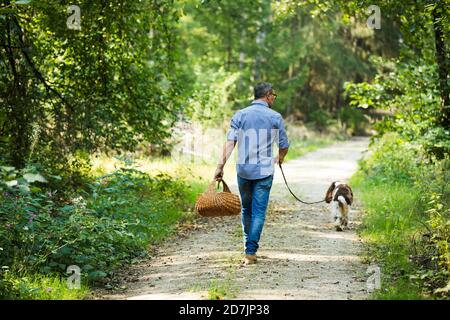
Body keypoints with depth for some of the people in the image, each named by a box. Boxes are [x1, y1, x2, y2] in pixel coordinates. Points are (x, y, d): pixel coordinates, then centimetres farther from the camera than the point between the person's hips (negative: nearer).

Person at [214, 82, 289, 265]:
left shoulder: (239, 116, 3)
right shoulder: (275, 117, 0)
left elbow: (230, 142, -9)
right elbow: (284, 146, 6)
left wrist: (221, 165, -14)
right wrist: (280, 158, 28)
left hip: (243, 170, 2)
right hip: (264, 171, -2)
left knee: (246, 209, 18)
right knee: (258, 212, -1)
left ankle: (249, 248, 29)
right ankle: (250, 252, -8)